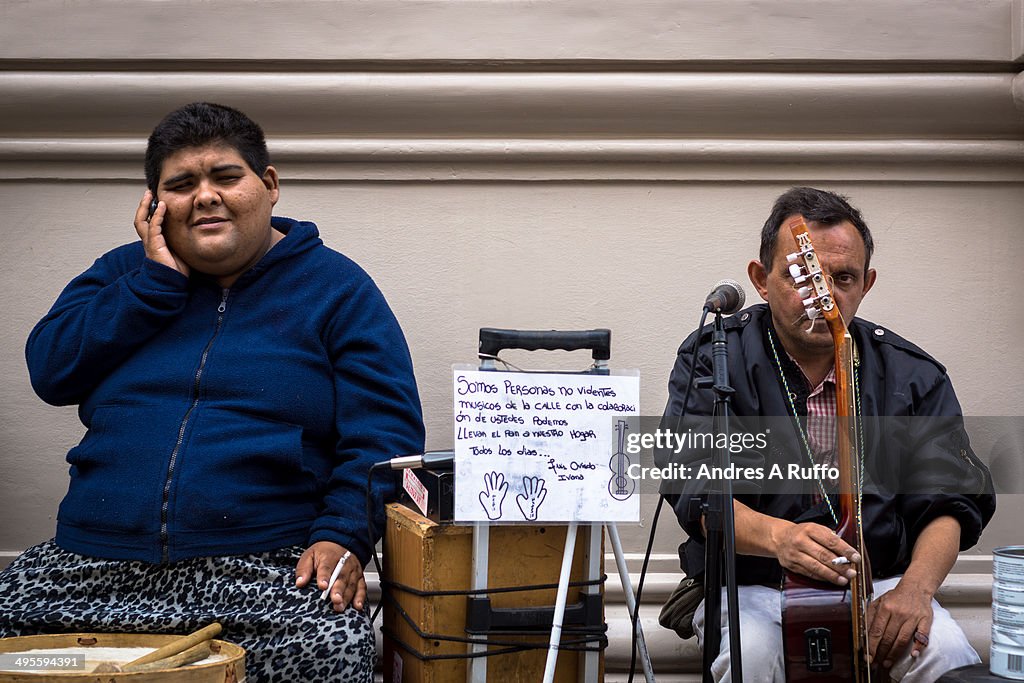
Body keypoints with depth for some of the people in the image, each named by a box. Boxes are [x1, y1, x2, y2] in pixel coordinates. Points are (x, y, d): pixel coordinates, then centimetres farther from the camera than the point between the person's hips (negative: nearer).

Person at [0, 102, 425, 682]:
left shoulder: (336, 287, 7)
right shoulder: (124, 273, 18)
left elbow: (385, 433, 0)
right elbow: (49, 371, 3)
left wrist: (341, 535, -16)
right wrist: (160, 279, -2)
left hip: (267, 569, -3)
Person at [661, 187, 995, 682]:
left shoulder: (912, 374, 7)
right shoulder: (711, 359, -2)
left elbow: (947, 502, 3)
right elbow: (697, 491, -15)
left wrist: (914, 587, -18)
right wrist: (777, 537, -36)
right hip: (751, 588, -2)